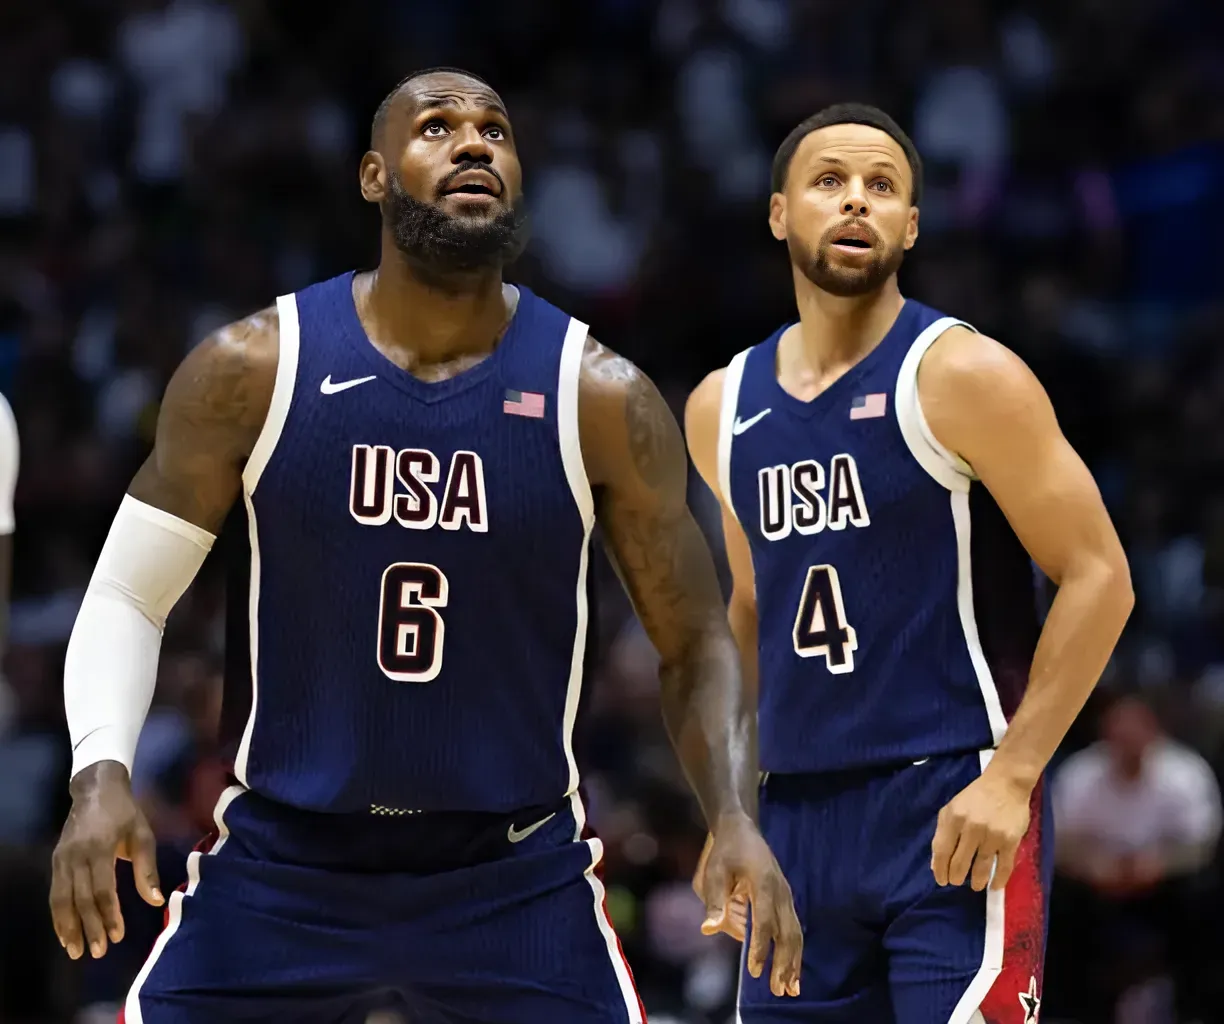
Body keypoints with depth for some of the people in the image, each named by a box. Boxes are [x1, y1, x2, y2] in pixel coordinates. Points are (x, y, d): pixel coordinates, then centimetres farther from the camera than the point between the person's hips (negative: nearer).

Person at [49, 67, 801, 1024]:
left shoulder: (600, 398, -5)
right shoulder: (251, 370, -6)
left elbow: (695, 642, 1)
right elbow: (127, 595, 0)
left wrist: (736, 818, -17)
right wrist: (101, 774, -18)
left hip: (517, 877, 0)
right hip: (281, 866, 0)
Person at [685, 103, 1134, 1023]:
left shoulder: (962, 377, -7)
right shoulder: (722, 410, 11)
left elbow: (1099, 578, -10)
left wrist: (1011, 776, -17)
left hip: (954, 809, -6)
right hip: (798, 817, 6)